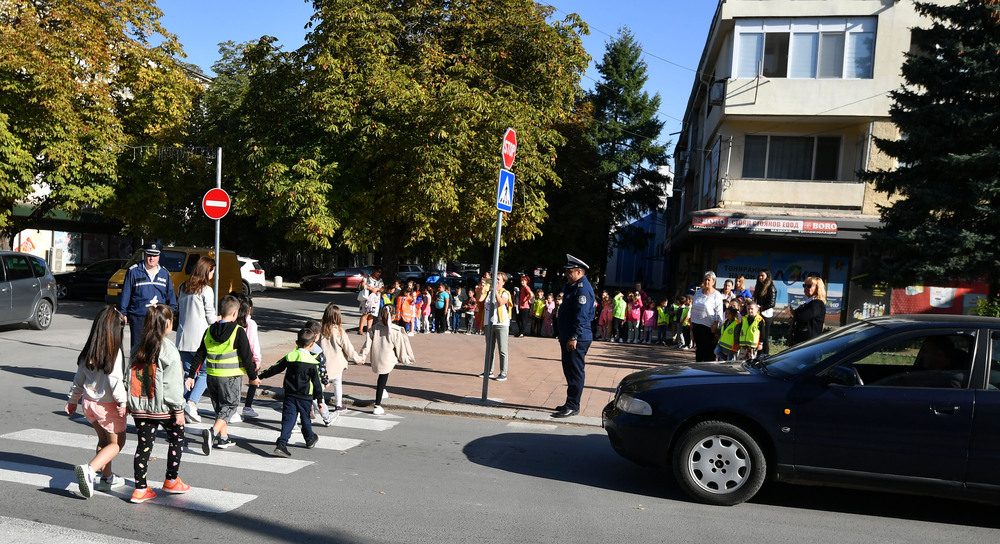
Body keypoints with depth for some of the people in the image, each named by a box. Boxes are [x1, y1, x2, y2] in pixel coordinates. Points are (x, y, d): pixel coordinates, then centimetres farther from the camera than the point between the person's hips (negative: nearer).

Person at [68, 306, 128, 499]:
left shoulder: (88, 351, 1)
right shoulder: (114, 352, -20)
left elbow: (79, 378, 9)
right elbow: (115, 379, -22)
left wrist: (73, 400, 21)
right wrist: (123, 402, -13)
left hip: (89, 402, 7)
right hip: (108, 405, -7)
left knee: (103, 439, 22)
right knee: (117, 443, 7)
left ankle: (107, 477, 31)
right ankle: (89, 469, -12)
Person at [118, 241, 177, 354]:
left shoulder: (164, 273, 11)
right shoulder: (133, 271, 1)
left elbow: (171, 295, 17)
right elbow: (125, 294, 2)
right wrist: (123, 314, 0)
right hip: (137, 318, -3)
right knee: (137, 346, 0)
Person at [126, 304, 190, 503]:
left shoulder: (139, 348, 4)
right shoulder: (168, 349, -15)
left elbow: (130, 377, 9)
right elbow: (172, 383, -15)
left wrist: (130, 403, 18)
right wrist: (179, 409, -9)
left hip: (139, 406, 5)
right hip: (162, 406, -5)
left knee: (143, 445, 11)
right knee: (176, 438, 16)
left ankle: (140, 489, 12)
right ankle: (171, 481, 25)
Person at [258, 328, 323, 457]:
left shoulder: (289, 356, -1)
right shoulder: (312, 362, -11)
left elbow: (275, 368, 7)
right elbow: (316, 383, -7)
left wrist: (261, 375, 22)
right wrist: (319, 399, 0)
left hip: (289, 395, 2)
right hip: (305, 397, -2)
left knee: (288, 419, 1)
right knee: (305, 418, 16)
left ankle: (281, 444, -13)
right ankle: (310, 439, 37)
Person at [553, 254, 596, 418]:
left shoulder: (583, 289, -15)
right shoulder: (573, 286, 18)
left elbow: (581, 316, -22)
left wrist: (574, 337, -25)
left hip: (577, 340, -11)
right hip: (568, 338, 11)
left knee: (575, 372, -5)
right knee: (569, 372, 15)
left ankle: (573, 406, -1)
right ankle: (571, 404, 24)